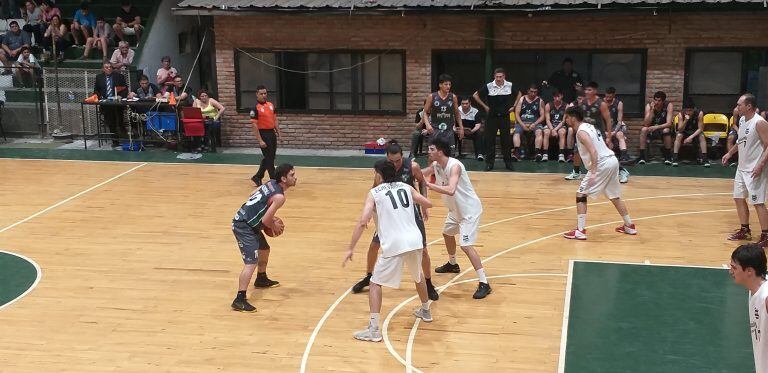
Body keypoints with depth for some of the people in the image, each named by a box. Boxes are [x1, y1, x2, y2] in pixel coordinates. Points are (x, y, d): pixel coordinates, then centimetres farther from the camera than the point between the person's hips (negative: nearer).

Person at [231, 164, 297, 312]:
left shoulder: (271, 183, 5)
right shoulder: (279, 196, -21)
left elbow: (253, 197, 17)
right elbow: (265, 221, -21)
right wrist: (275, 227, 1)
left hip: (247, 222, 10)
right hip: (244, 226, -10)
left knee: (264, 249, 30)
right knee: (251, 262, -17)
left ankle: (261, 279, 52)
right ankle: (240, 300, -22)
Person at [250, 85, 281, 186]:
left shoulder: (271, 105, 9)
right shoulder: (255, 108, -12)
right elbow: (254, 125, -15)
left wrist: (278, 133, 11)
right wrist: (260, 140, -18)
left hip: (272, 133, 7)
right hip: (263, 134, -7)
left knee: (269, 158, 14)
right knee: (269, 159, -2)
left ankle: (257, 177, 27)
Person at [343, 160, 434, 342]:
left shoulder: (374, 193, 3)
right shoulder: (407, 187, 14)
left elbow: (362, 222, -7)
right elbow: (428, 204, 19)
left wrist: (351, 248, -4)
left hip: (394, 244, -5)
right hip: (414, 240, 5)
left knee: (375, 283, 8)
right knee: (418, 276, 32)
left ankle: (374, 330, -2)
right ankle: (425, 311, 51)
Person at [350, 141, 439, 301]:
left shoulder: (412, 167, -22)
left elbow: (422, 183, -1)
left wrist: (424, 205, -5)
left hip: (411, 209, -2)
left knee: (422, 249, -4)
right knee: (374, 244, 4)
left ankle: (428, 284, 15)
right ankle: (368, 277, 27)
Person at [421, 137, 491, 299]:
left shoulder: (454, 166, -29)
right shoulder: (436, 165, -2)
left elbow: (450, 190, -43)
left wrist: (428, 184, -40)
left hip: (470, 209, -10)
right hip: (456, 209, 10)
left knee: (466, 245, -17)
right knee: (447, 233, 27)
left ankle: (484, 284, -14)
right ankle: (452, 264, 54)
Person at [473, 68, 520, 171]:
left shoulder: (510, 86, -1)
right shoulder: (488, 87, -7)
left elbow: (518, 94, 17)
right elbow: (475, 95, 1)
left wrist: (513, 106, 9)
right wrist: (484, 106, 0)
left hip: (505, 116, 1)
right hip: (491, 116, -1)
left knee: (506, 139, 5)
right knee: (490, 139, 1)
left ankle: (508, 162, 15)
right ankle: (489, 163, 9)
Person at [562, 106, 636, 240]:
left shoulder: (581, 132, -11)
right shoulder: (589, 126, 17)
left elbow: (593, 152, -24)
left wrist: (593, 173, -29)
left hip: (602, 164, -9)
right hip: (612, 160, 9)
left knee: (581, 195, -4)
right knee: (614, 196, 23)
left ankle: (580, 231, -9)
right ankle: (629, 226, 32)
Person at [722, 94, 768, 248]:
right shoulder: (742, 120, 7)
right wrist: (730, 153, 17)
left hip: (755, 170, -9)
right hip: (742, 167, 9)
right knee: (739, 198, 14)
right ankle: (745, 231, 28)